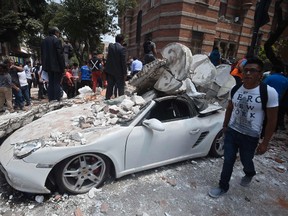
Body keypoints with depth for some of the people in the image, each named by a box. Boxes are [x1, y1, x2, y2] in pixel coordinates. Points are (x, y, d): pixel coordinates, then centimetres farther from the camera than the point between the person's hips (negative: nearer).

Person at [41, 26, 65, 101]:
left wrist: (44, 66, 18)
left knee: (50, 83, 10)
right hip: (56, 66, -7)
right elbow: (60, 55, -12)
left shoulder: (44, 41, 15)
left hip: (48, 66, 7)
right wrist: (63, 67, -10)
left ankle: (51, 101, 11)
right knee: (57, 83, -4)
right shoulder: (57, 40, -7)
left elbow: (42, 54, 16)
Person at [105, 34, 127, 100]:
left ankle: (107, 99, 19)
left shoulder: (110, 46, 2)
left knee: (109, 86, 13)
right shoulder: (122, 49, -13)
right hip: (119, 72, -5)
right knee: (120, 87, 4)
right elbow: (123, 62, -14)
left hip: (110, 71, 5)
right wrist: (125, 73, -10)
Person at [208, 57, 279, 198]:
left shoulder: (269, 92, -16)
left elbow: (272, 120, -11)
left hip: (250, 137, -2)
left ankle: (249, 174, 56)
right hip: (231, 132, 3)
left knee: (246, 161, 19)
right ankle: (223, 187, 29)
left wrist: (265, 142, -9)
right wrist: (225, 125, 15)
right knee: (228, 161, 10)